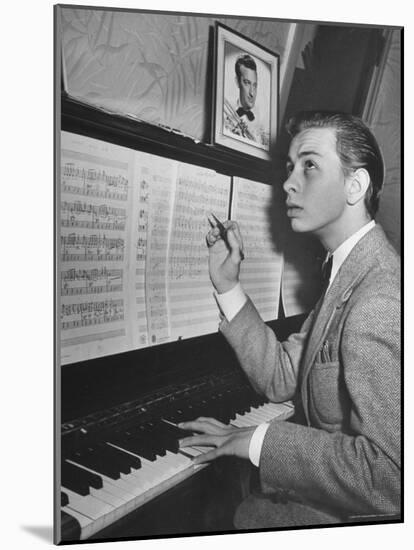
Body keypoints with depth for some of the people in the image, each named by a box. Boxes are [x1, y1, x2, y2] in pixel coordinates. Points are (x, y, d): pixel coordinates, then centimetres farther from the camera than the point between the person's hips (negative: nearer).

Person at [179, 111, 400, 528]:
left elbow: (388, 476, -31)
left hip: (352, 515, -7)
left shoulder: (380, 304, -29)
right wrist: (228, 288, -5)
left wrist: (260, 441, -23)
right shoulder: (348, 274, 3)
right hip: (326, 492, 7)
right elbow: (281, 379, 1)